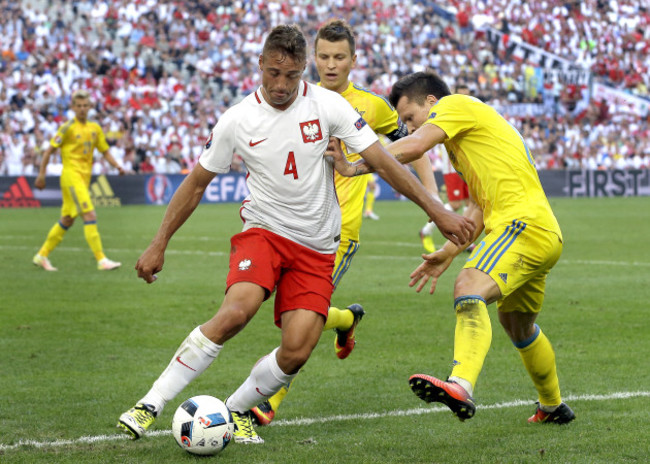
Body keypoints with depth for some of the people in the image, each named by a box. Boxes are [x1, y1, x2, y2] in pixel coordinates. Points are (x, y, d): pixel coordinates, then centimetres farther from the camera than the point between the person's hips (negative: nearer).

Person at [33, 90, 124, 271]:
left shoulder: (95, 128, 12)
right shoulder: (68, 128, -6)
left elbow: (105, 151, 18)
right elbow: (49, 150, -3)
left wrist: (117, 166, 2)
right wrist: (41, 174, -6)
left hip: (84, 177, 7)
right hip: (71, 175, -7)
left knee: (67, 220, 13)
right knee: (90, 216, -16)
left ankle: (42, 256, 25)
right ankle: (101, 260, -18)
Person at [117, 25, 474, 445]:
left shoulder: (327, 106, -8)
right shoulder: (238, 119, -6)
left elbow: (383, 161, -5)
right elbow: (196, 183, 6)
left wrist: (438, 212, -8)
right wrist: (159, 245, 6)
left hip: (317, 248, 1)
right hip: (263, 230, -1)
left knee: (296, 353, -13)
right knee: (235, 312, -29)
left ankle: (236, 410, 14)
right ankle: (151, 404, -23)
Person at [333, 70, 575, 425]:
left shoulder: (456, 104, -1)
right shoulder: (466, 139, 29)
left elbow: (413, 147, -17)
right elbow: (479, 208, 28)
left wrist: (355, 167, -11)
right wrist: (448, 253, 21)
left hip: (525, 222, -11)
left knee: (470, 287, -31)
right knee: (518, 326, 27)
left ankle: (461, 385, -54)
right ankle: (553, 407, 46)